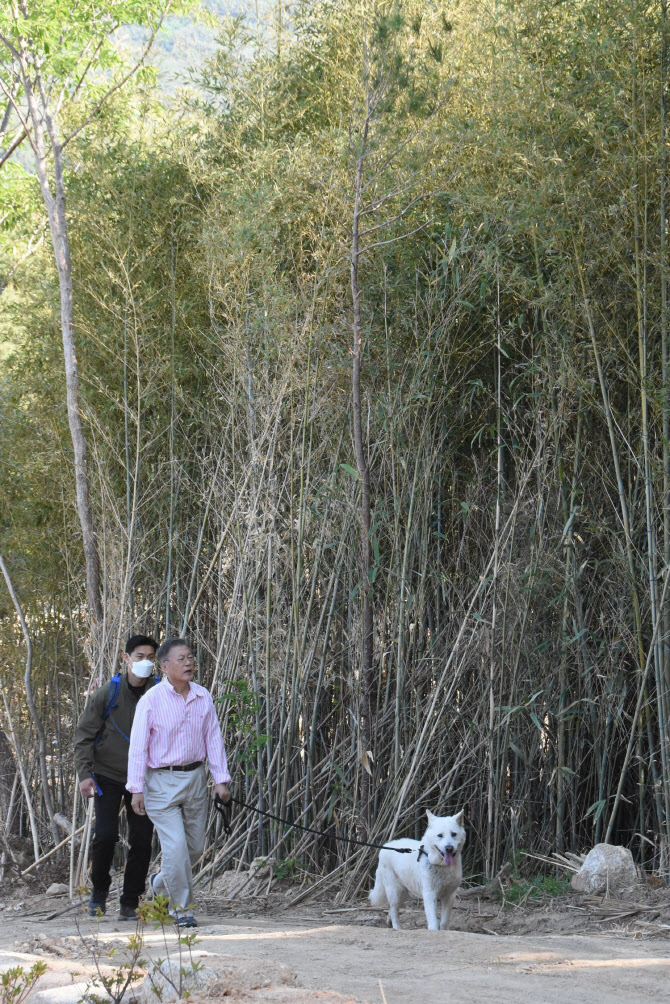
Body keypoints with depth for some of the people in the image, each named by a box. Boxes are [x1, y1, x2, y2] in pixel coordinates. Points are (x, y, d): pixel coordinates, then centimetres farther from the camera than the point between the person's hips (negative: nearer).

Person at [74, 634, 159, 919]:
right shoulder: (108, 694, -7)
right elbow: (84, 735, -2)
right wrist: (84, 773, -12)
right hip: (108, 775, -2)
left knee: (141, 840, -3)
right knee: (105, 834, -12)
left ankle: (130, 904, 8)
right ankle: (99, 890, 13)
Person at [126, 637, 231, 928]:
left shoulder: (203, 697, 2)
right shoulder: (151, 701, -12)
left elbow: (213, 739, 7)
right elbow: (138, 746, -11)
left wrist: (221, 779, 2)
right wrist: (136, 789, -13)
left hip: (195, 778, 5)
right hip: (162, 781, -5)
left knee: (195, 845, 12)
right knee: (175, 846, -12)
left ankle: (160, 883, 38)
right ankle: (182, 909, 1)